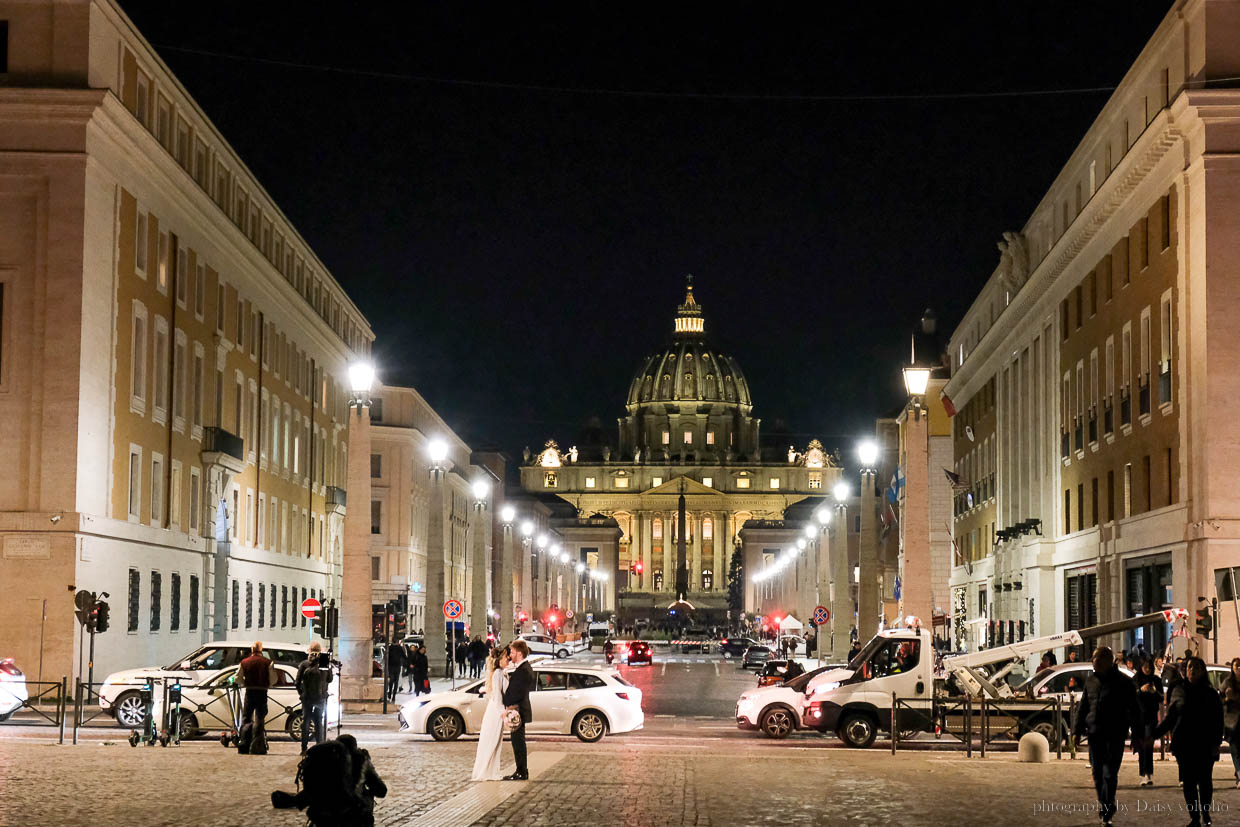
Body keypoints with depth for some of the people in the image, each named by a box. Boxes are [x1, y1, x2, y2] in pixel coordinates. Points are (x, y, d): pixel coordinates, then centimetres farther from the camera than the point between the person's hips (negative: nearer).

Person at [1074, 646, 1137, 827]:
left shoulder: (1123, 682, -4)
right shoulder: (1091, 680, 11)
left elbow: (1133, 710, -3)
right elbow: (1083, 706, 17)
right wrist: (1079, 729, 12)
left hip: (1115, 735, -5)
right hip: (1095, 733, 5)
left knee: (1110, 773, -9)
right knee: (1097, 772, 9)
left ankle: (1106, 808, -7)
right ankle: (1106, 806, 23)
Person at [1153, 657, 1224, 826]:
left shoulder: (1210, 694, 3)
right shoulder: (1179, 691, 7)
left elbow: (1218, 721, 3)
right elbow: (1169, 719, 11)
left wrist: (1216, 743, -6)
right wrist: (1154, 734, 3)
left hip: (1205, 744, -1)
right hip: (1184, 745, 1)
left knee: (1205, 780, -2)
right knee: (1188, 782, 0)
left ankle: (1205, 812, 16)